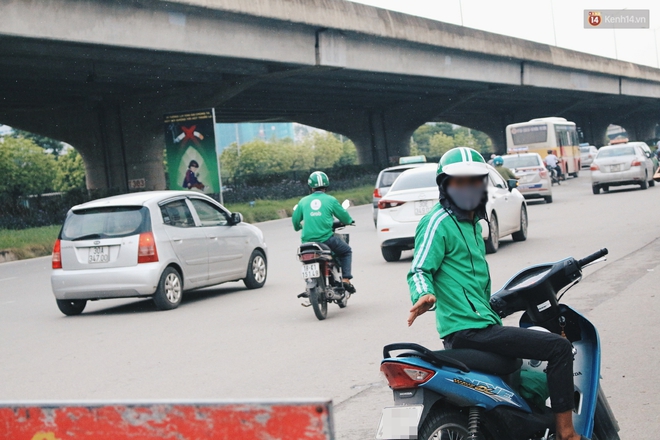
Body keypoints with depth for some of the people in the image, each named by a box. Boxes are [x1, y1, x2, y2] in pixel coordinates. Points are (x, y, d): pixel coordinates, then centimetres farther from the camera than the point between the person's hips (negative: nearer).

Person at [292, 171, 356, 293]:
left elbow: (295, 220, 15)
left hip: (307, 241, 3)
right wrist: (349, 221, 32)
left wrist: (298, 227, 38)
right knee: (346, 251, 21)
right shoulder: (330, 200, 1)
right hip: (327, 239, -3)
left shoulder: (304, 201, 7)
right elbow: (344, 217, 8)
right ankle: (346, 279, 5)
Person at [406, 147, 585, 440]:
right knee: (558, 348, -13)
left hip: (474, 325, 10)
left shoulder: (471, 222, 19)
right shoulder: (439, 222, -10)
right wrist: (424, 295, -38)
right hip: (469, 329, -10)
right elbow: (420, 269, -20)